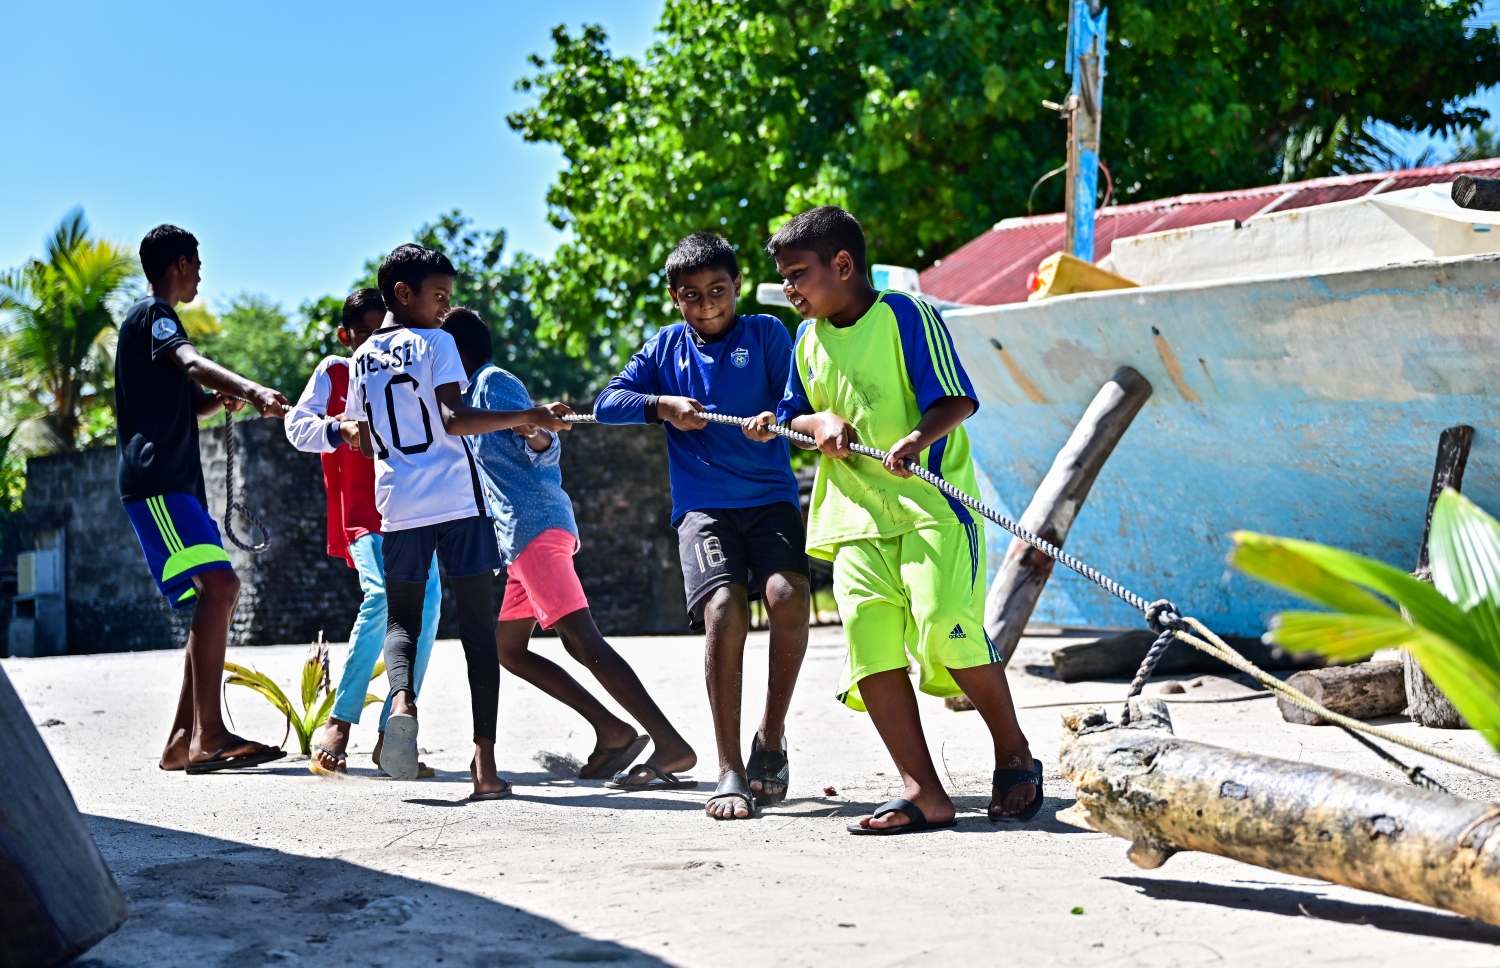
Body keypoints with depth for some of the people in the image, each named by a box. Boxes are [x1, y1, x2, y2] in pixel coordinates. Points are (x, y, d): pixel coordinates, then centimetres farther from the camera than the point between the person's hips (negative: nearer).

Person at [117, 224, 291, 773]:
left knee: (217, 597, 8)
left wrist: (221, 400, 12)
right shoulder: (153, 314, -3)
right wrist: (252, 390, -43)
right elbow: (192, 363, -25)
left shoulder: (154, 319, 27)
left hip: (178, 484, 11)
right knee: (218, 585, -24)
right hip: (155, 480, -11)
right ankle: (208, 733, -30)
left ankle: (183, 741, 8)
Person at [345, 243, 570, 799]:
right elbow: (454, 419, -15)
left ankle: (402, 697, -19)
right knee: (477, 627, 1)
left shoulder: (362, 358, 14)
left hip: (397, 506, 4)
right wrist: (526, 419, -13)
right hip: (456, 502, -4)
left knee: (402, 619, 15)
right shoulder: (435, 343, -2)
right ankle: (485, 763, -6)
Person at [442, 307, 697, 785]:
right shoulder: (474, 394, 25)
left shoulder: (493, 382, -2)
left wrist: (538, 437, -35)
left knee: (582, 641, -18)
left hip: (536, 526, -10)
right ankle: (612, 731, 5)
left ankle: (671, 744, -26)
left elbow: (544, 449, -13)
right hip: (524, 535, 10)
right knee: (507, 648, 12)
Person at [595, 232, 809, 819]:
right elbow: (607, 404, 11)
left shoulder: (766, 334, 10)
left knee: (788, 595, -26)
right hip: (701, 507, 0)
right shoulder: (665, 348, 16)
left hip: (771, 499, 0)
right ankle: (730, 773, -15)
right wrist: (661, 405, -6)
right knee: (724, 607, -23)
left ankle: (771, 739, -4)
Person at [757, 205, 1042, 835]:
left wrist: (918, 437, -28)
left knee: (946, 628, -19)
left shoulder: (903, 316, -4)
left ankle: (1015, 757, 4)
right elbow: (796, 414, 26)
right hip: (854, 509, 6)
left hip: (930, 501, -6)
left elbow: (957, 400, -9)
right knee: (868, 640, -9)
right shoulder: (808, 340, 16)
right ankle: (923, 794, -6)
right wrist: (819, 422, 3)